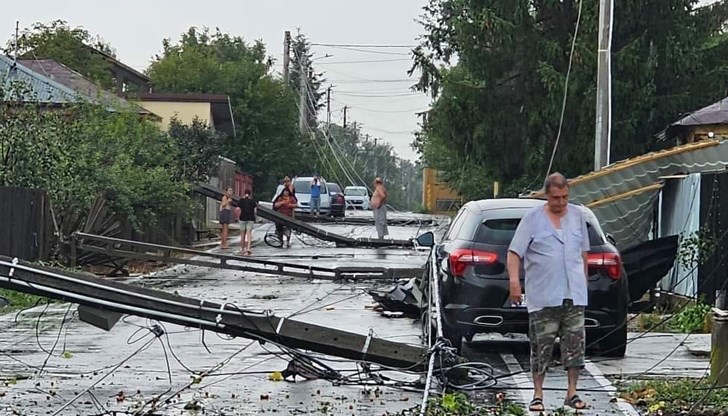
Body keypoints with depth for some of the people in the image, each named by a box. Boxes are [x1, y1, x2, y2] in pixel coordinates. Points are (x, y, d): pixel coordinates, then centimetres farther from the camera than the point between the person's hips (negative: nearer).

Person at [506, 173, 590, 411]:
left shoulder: (577, 215, 10)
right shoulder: (532, 218, -3)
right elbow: (514, 252, -6)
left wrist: (584, 280, 20)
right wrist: (514, 280, -19)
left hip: (574, 294, 4)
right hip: (543, 297, -3)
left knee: (575, 344, 3)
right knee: (541, 346, 0)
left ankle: (572, 393, 13)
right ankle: (538, 395, 9)